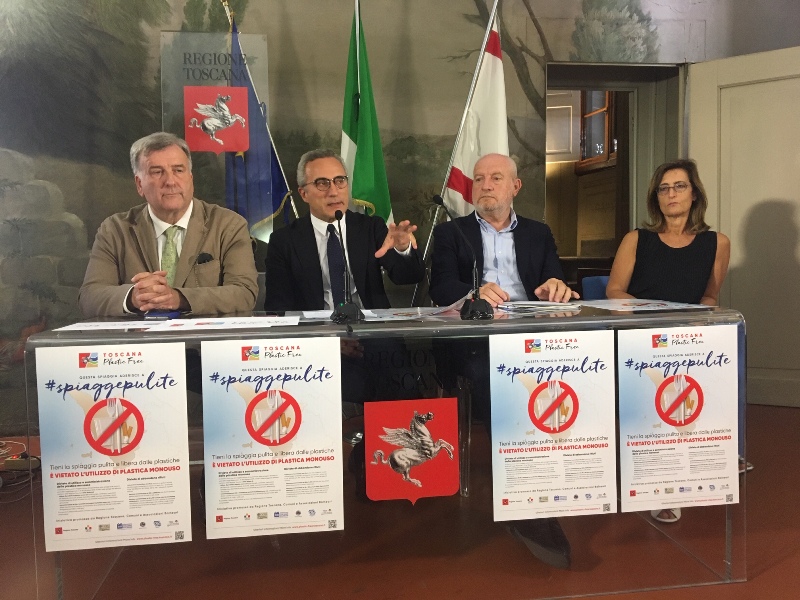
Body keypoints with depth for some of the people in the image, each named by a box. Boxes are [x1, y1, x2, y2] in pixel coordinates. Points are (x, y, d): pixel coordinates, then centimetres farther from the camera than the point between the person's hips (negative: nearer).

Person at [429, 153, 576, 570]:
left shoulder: (539, 234, 25)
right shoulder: (451, 232, 19)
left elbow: (555, 284, 13)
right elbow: (441, 288, 2)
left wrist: (557, 287, -14)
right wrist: (474, 292, -21)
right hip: (475, 335, -2)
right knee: (487, 376, -36)